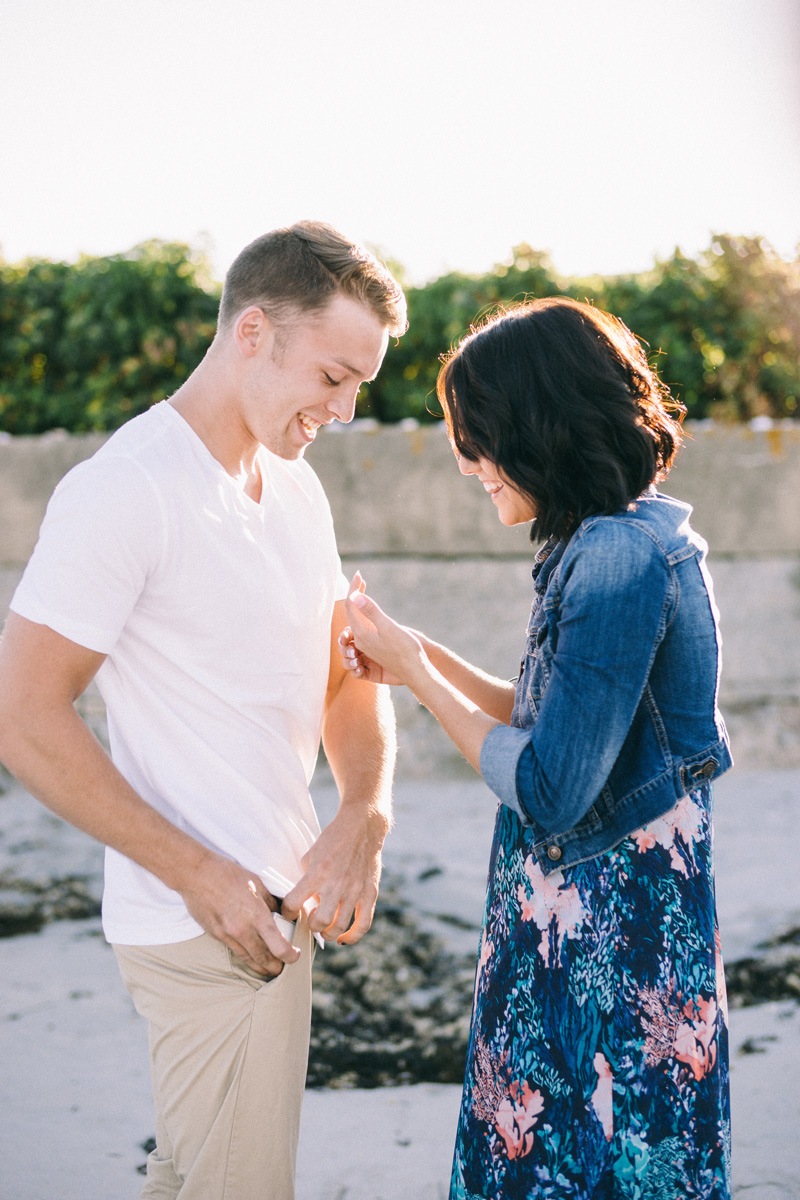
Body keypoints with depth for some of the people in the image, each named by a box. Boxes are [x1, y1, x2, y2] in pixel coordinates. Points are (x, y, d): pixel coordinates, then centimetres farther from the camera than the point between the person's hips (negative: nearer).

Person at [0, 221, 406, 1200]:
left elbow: (348, 670, 12)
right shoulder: (124, 489, -17)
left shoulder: (297, 489, 10)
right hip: (199, 924, -8)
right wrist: (200, 877, -19)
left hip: (281, 905, 8)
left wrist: (363, 819, -8)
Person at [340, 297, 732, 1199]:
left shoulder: (619, 562, -23)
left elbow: (547, 794, -23)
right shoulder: (621, 539, 7)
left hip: (609, 942, -9)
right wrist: (423, 659, 7)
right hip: (579, 922, 9)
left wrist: (417, 673, -13)